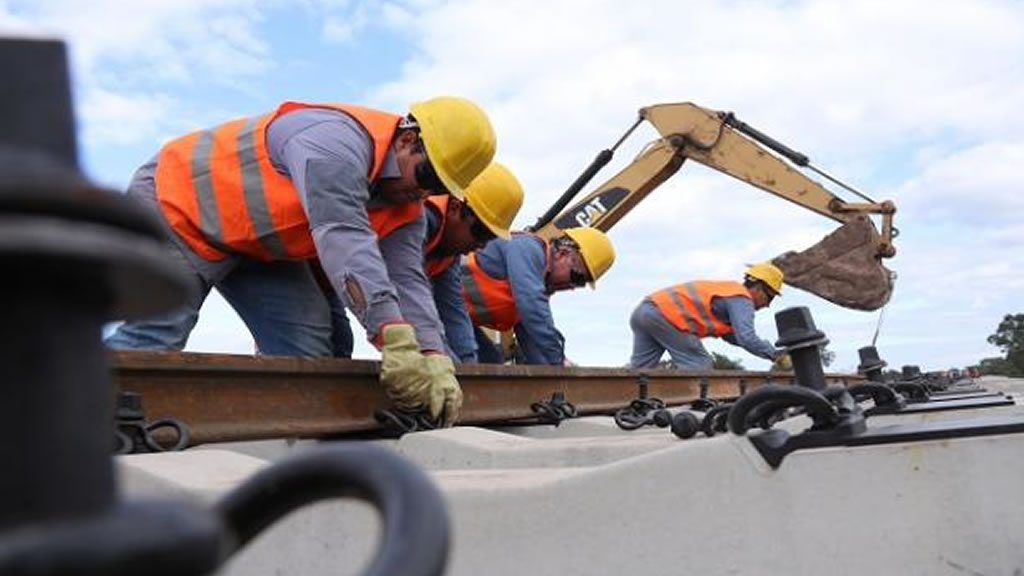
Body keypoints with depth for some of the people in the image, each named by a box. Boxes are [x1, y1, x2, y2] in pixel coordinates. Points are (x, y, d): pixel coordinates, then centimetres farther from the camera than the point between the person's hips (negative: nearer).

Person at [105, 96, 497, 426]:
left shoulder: (406, 208, -4)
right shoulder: (337, 143, -33)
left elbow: (408, 280, -13)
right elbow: (345, 242, -44)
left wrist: (435, 360, -28)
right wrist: (396, 341, -50)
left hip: (252, 244, 8)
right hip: (177, 204, -8)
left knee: (305, 340, -3)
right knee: (154, 341, -19)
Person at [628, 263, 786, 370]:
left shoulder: (729, 290, 29)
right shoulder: (742, 299, 0)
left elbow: (730, 334, 33)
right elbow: (746, 338, -14)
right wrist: (776, 355, -2)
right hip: (665, 315, -10)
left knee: (639, 370, 9)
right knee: (700, 367, -2)